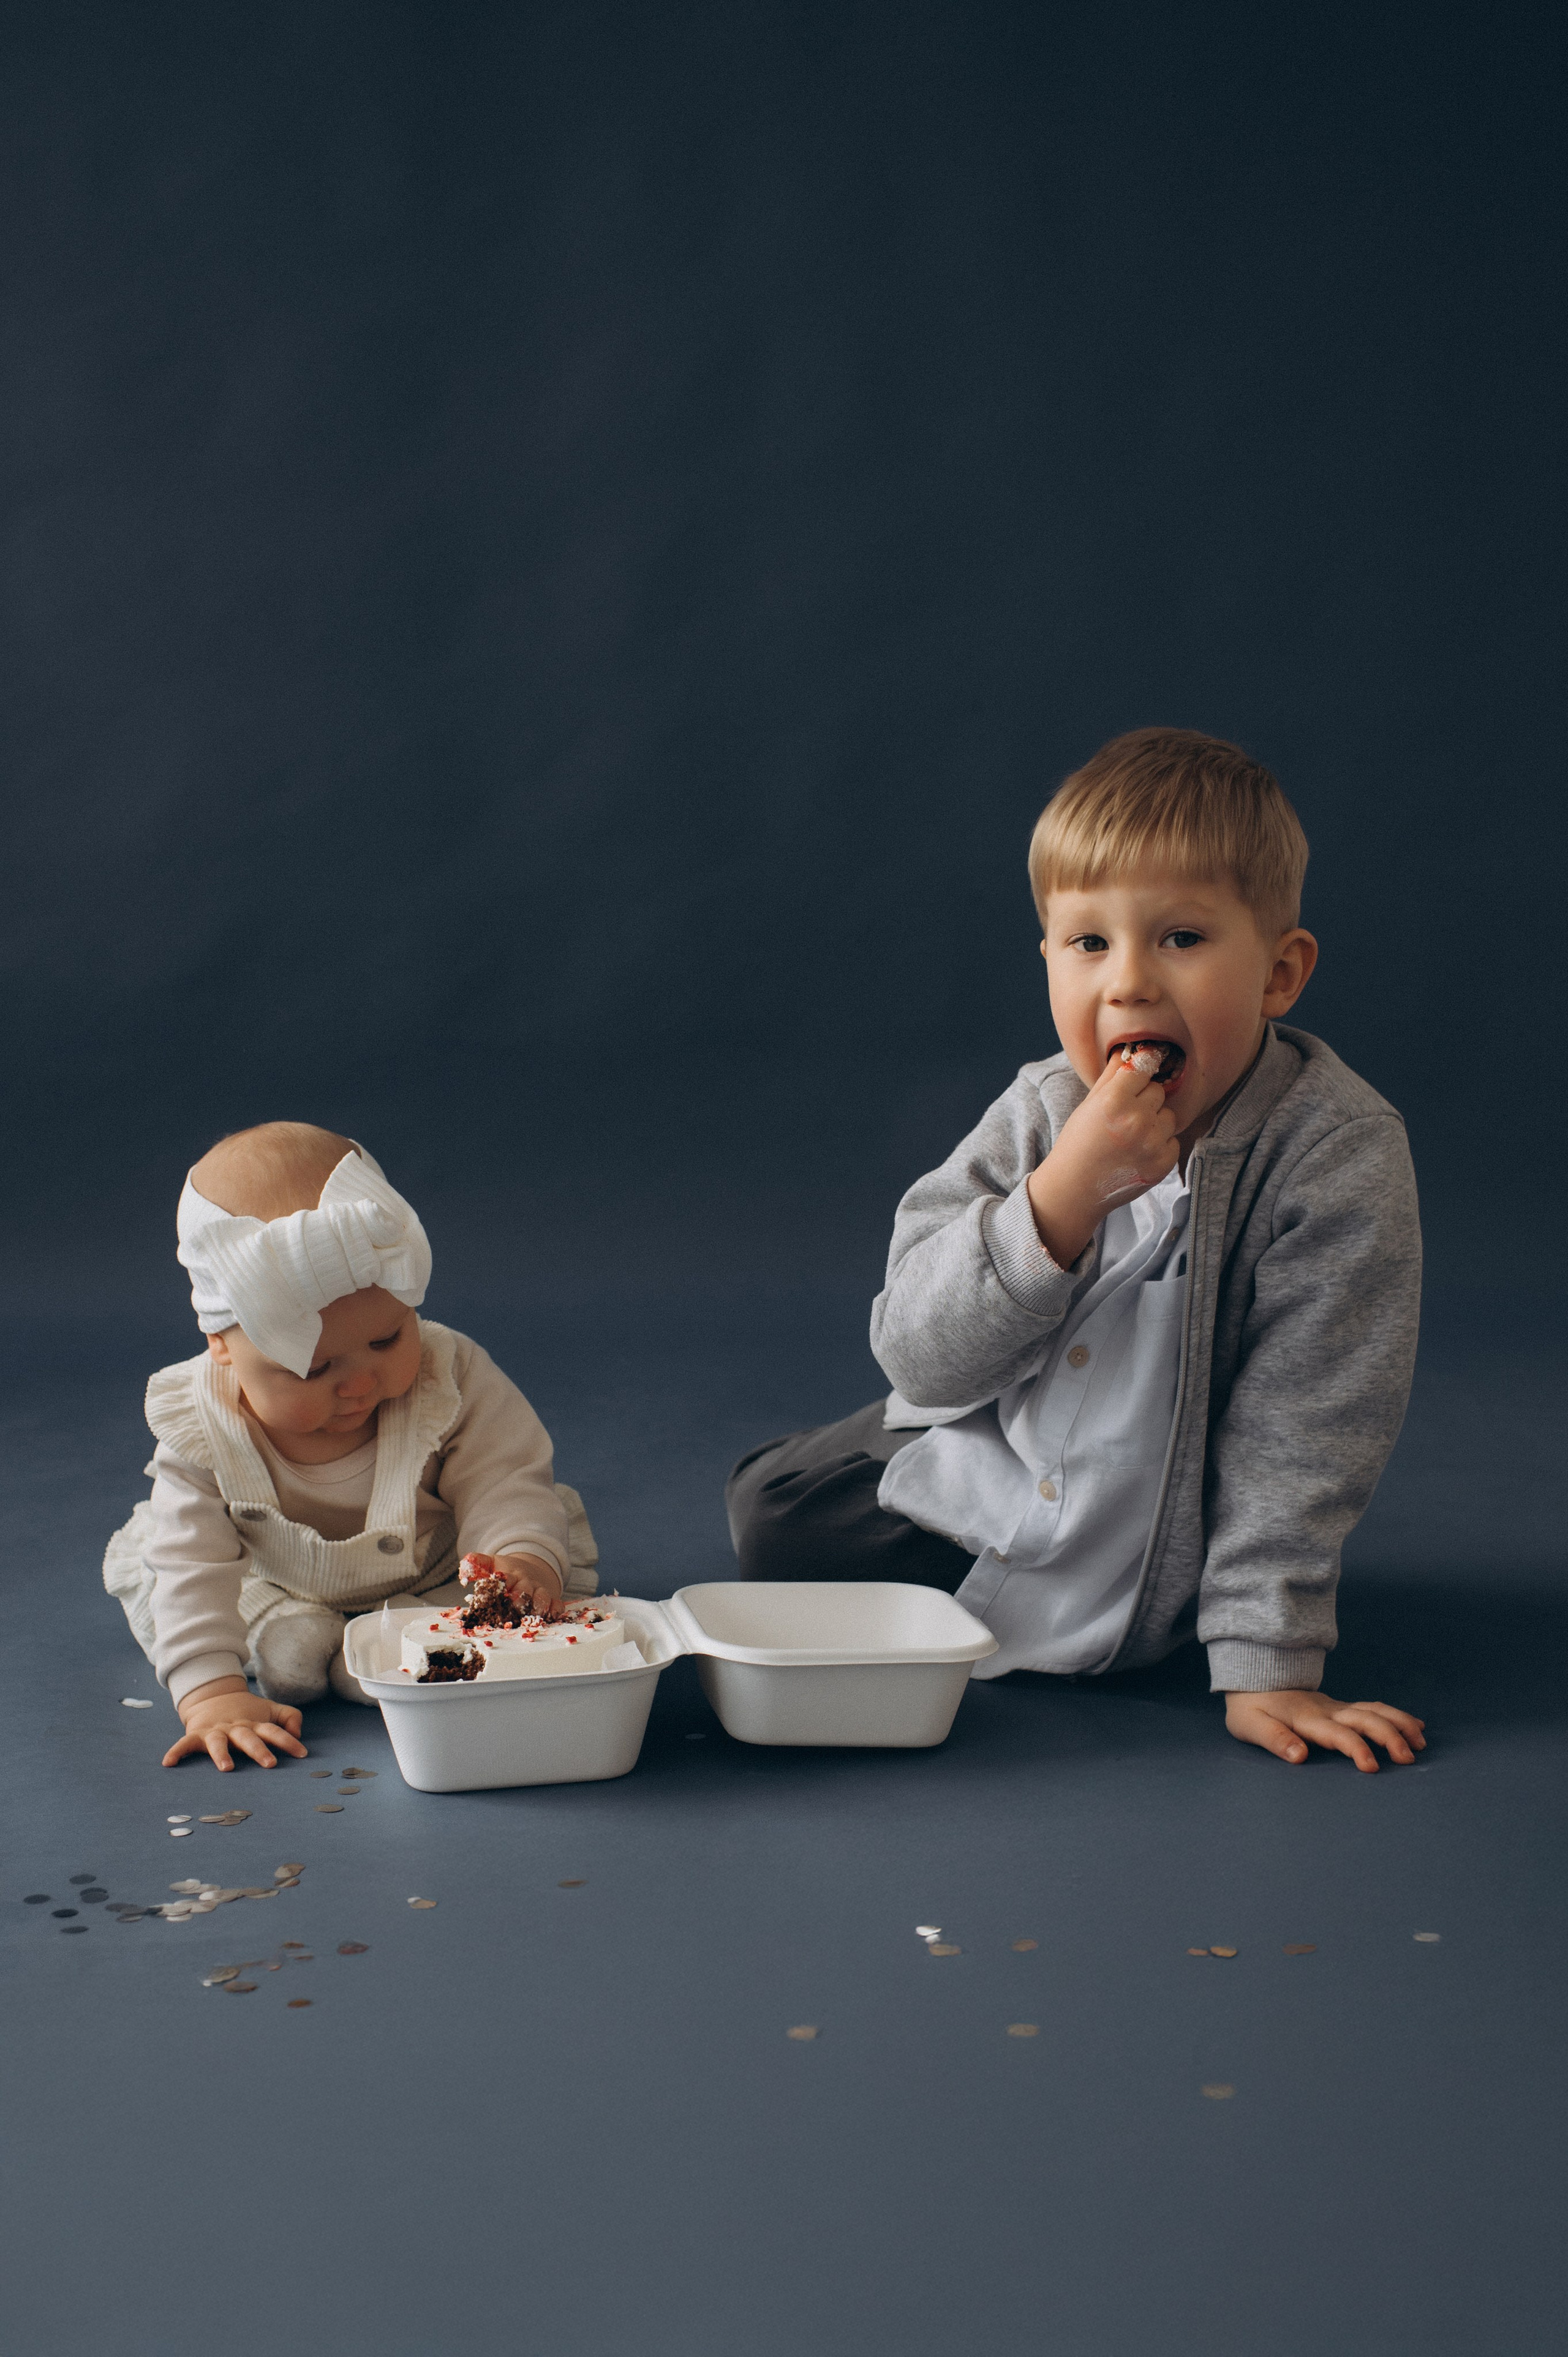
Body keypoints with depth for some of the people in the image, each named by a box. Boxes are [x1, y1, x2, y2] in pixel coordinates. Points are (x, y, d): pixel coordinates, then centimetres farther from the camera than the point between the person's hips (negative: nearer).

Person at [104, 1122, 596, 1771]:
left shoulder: (453, 1377, -28)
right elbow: (192, 1568, -31)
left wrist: (526, 1559, -49)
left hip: (435, 1577, 0)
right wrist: (211, 1693, -43)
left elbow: (505, 1485, -27)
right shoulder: (200, 1431, -29)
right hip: (276, 1584, 0)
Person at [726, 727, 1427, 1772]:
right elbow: (922, 1358, -23)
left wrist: (1267, 1665, -27)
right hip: (976, 1477, 4)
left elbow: (1299, 1434, -26)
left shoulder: (1337, 1153, -28)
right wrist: (1066, 1189, -36)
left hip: (1135, 1564, -4)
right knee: (770, 1511, 16)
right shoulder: (1038, 1117, -17)